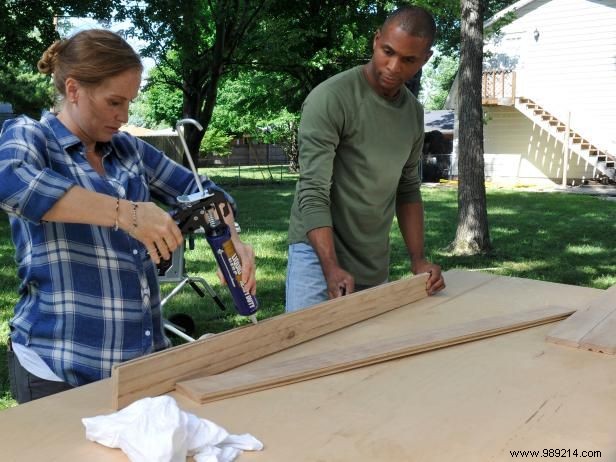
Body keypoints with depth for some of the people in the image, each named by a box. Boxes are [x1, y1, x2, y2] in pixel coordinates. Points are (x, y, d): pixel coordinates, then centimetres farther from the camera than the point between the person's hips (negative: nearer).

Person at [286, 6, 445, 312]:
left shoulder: (414, 113, 7)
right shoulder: (330, 99, -15)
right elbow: (313, 192, -19)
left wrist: (418, 258, 3)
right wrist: (331, 268, -30)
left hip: (375, 264, 6)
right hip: (319, 254, -6)